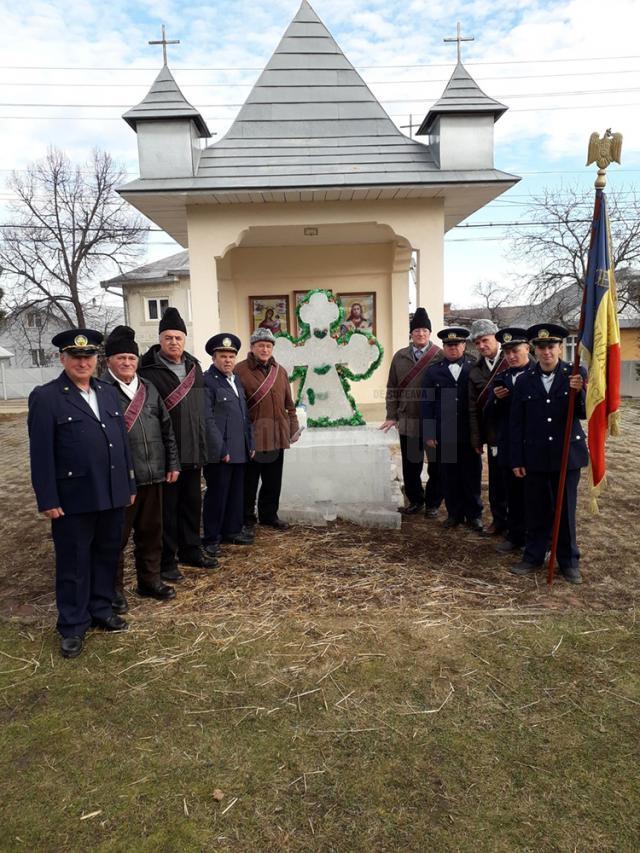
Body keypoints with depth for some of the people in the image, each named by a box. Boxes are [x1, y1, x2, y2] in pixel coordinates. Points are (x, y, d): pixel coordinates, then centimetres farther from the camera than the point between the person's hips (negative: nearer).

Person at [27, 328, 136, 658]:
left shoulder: (108, 393, 11)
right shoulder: (45, 397, -6)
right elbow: (41, 453, -9)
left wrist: (129, 484, 11)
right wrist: (47, 500, -12)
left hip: (112, 495, 5)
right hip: (74, 498, -5)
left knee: (107, 555, 16)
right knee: (74, 562, 8)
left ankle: (101, 609, 34)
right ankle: (73, 626, 23)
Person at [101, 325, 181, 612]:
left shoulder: (149, 388, 11)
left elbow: (166, 427, 13)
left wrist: (172, 463, 9)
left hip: (152, 474, 6)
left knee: (151, 532, 16)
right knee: (117, 536, 7)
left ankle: (150, 580, 31)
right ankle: (114, 589, 22)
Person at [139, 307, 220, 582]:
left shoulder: (194, 368, 9)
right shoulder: (148, 371, -10)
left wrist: (206, 445, 11)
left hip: (192, 453, 6)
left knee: (192, 503, 16)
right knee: (166, 508, 5)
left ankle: (190, 550, 33)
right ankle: (166, 560, 19)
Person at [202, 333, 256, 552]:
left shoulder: (236, 380, 16)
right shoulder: (207, 381, -9)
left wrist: (250, 444, 15)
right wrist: (220, 450, -17)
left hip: (240, 450, 8)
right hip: (220, 452, -7)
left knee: (236, 492, 15)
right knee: (217, 494, 2)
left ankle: (233, 530, 28)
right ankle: (211, 539, 15)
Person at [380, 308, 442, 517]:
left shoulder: (441, 356, -3)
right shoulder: (400, 357, 7)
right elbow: (392, 389, 9)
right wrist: (392, 416, 3)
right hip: (408, 421, 3)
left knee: (436, 466, 8)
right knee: (410, 466, 11)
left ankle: (433, 503, 24)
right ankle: (415, 501, 28)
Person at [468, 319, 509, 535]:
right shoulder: (475, 371, 7)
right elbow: (473, 408, 7)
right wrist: (476, 439, 5)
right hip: (493, 434, 3)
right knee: (496, 480, 10)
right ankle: (499, 519, 26)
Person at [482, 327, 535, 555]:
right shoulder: (499, 379, 9)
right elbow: (489, 417, 6)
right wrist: (495, 399, -12)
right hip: (508, 448, 4)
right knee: (513, 496, 13)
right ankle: (515, 536, 27)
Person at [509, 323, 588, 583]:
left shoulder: (577, 375, -2)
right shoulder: (525, 381, 1)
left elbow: (585, 414, -7)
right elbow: (516, 424, 3)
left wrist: (578, 392, -27)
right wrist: (517, 460, 1)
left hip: (567, 455, -1)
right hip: (535, 457, 1)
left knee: (566, 510, 10)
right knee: (536, 511, 10)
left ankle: (569, 561, 26)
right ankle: (534, 557, 26)